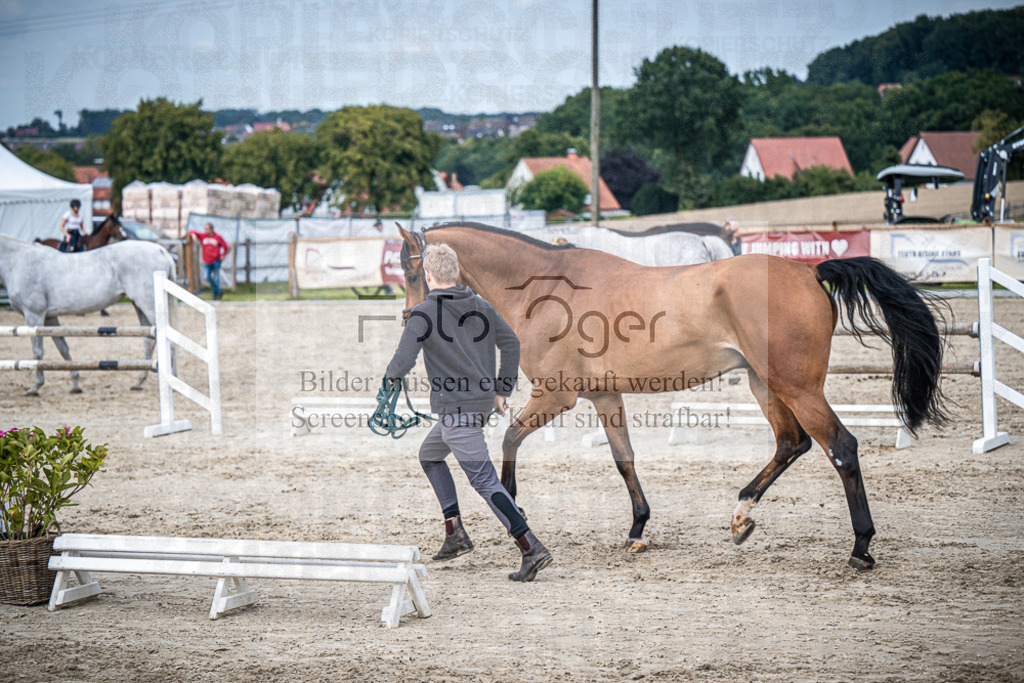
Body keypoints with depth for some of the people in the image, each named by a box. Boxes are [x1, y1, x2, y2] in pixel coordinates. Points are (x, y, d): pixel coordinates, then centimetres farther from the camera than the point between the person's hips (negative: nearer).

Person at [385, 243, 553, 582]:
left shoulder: (424, 314, -11)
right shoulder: (481, 306, 8)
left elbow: (403, 362, -15)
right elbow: (511, 344, 8)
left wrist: (390, 375, 8)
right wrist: (502, 390, 14)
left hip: (456, 408, -8)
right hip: (482, 400, 8)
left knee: (484, 480, -10)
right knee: (429, 455, 27)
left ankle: (531, 548, -18)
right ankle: (454, 531, 22)